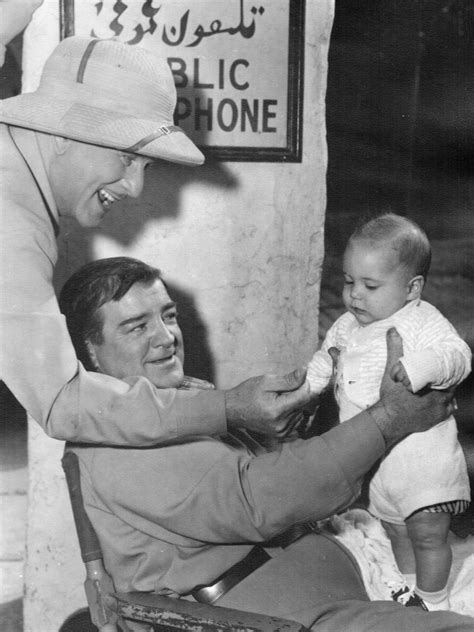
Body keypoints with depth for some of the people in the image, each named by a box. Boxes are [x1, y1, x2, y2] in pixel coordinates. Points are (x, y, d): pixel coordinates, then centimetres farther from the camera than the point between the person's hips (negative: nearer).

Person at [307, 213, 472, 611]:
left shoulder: (422, 322, -16)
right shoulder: (347, 328, 7)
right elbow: (322, 366, 23)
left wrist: (420, 367, -50)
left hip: (424, 454, -7)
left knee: (428, 531, -3)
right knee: (396, 528, 22)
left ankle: (435, 603, 18)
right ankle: (413, 589, 43)